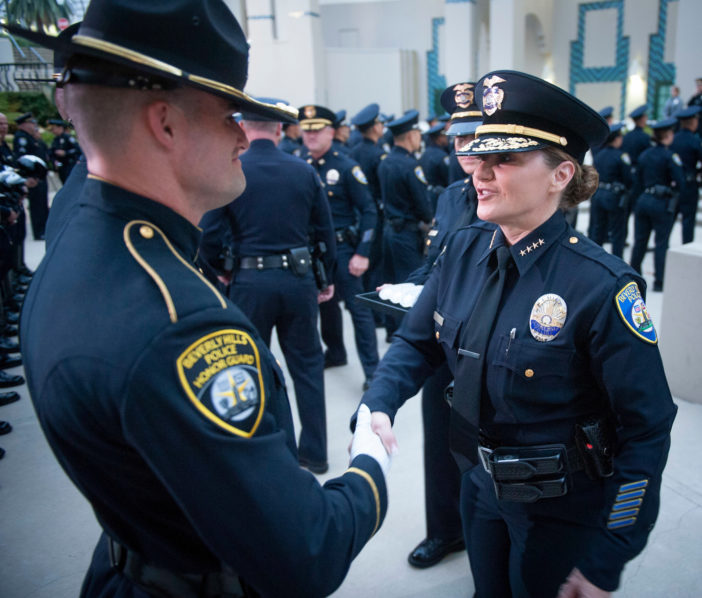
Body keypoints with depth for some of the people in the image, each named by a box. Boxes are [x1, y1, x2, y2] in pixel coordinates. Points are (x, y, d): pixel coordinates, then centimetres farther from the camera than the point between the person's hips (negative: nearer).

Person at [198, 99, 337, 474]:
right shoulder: (304, 171, 2)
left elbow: (209, 234, -9)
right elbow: (325, 231, 6)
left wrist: (222, 270, 9)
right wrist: (326, 278, 17)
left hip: (250, 281, -2)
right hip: (298, 278, 2)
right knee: (308, 364, 14)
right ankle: (315, 453, 23)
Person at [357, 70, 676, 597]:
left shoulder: (602, 286, -24)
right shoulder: (465, 249, -8)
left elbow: (647, 428, -19)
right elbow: (417, 342, 1)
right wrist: (378, 405, -18)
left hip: (561, 512, -5)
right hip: (479, 484, 5)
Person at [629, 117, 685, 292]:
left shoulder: (644, 155, 7)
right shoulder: (670, 156, -12)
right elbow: (680, 183, -15)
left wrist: (642, 197, 17)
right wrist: (671, 189, 5)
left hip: (643, 200, 6)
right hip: (662, 204, -6)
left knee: (640, 240, 13)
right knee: (661, 243, 2)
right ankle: (659, 282, 5)